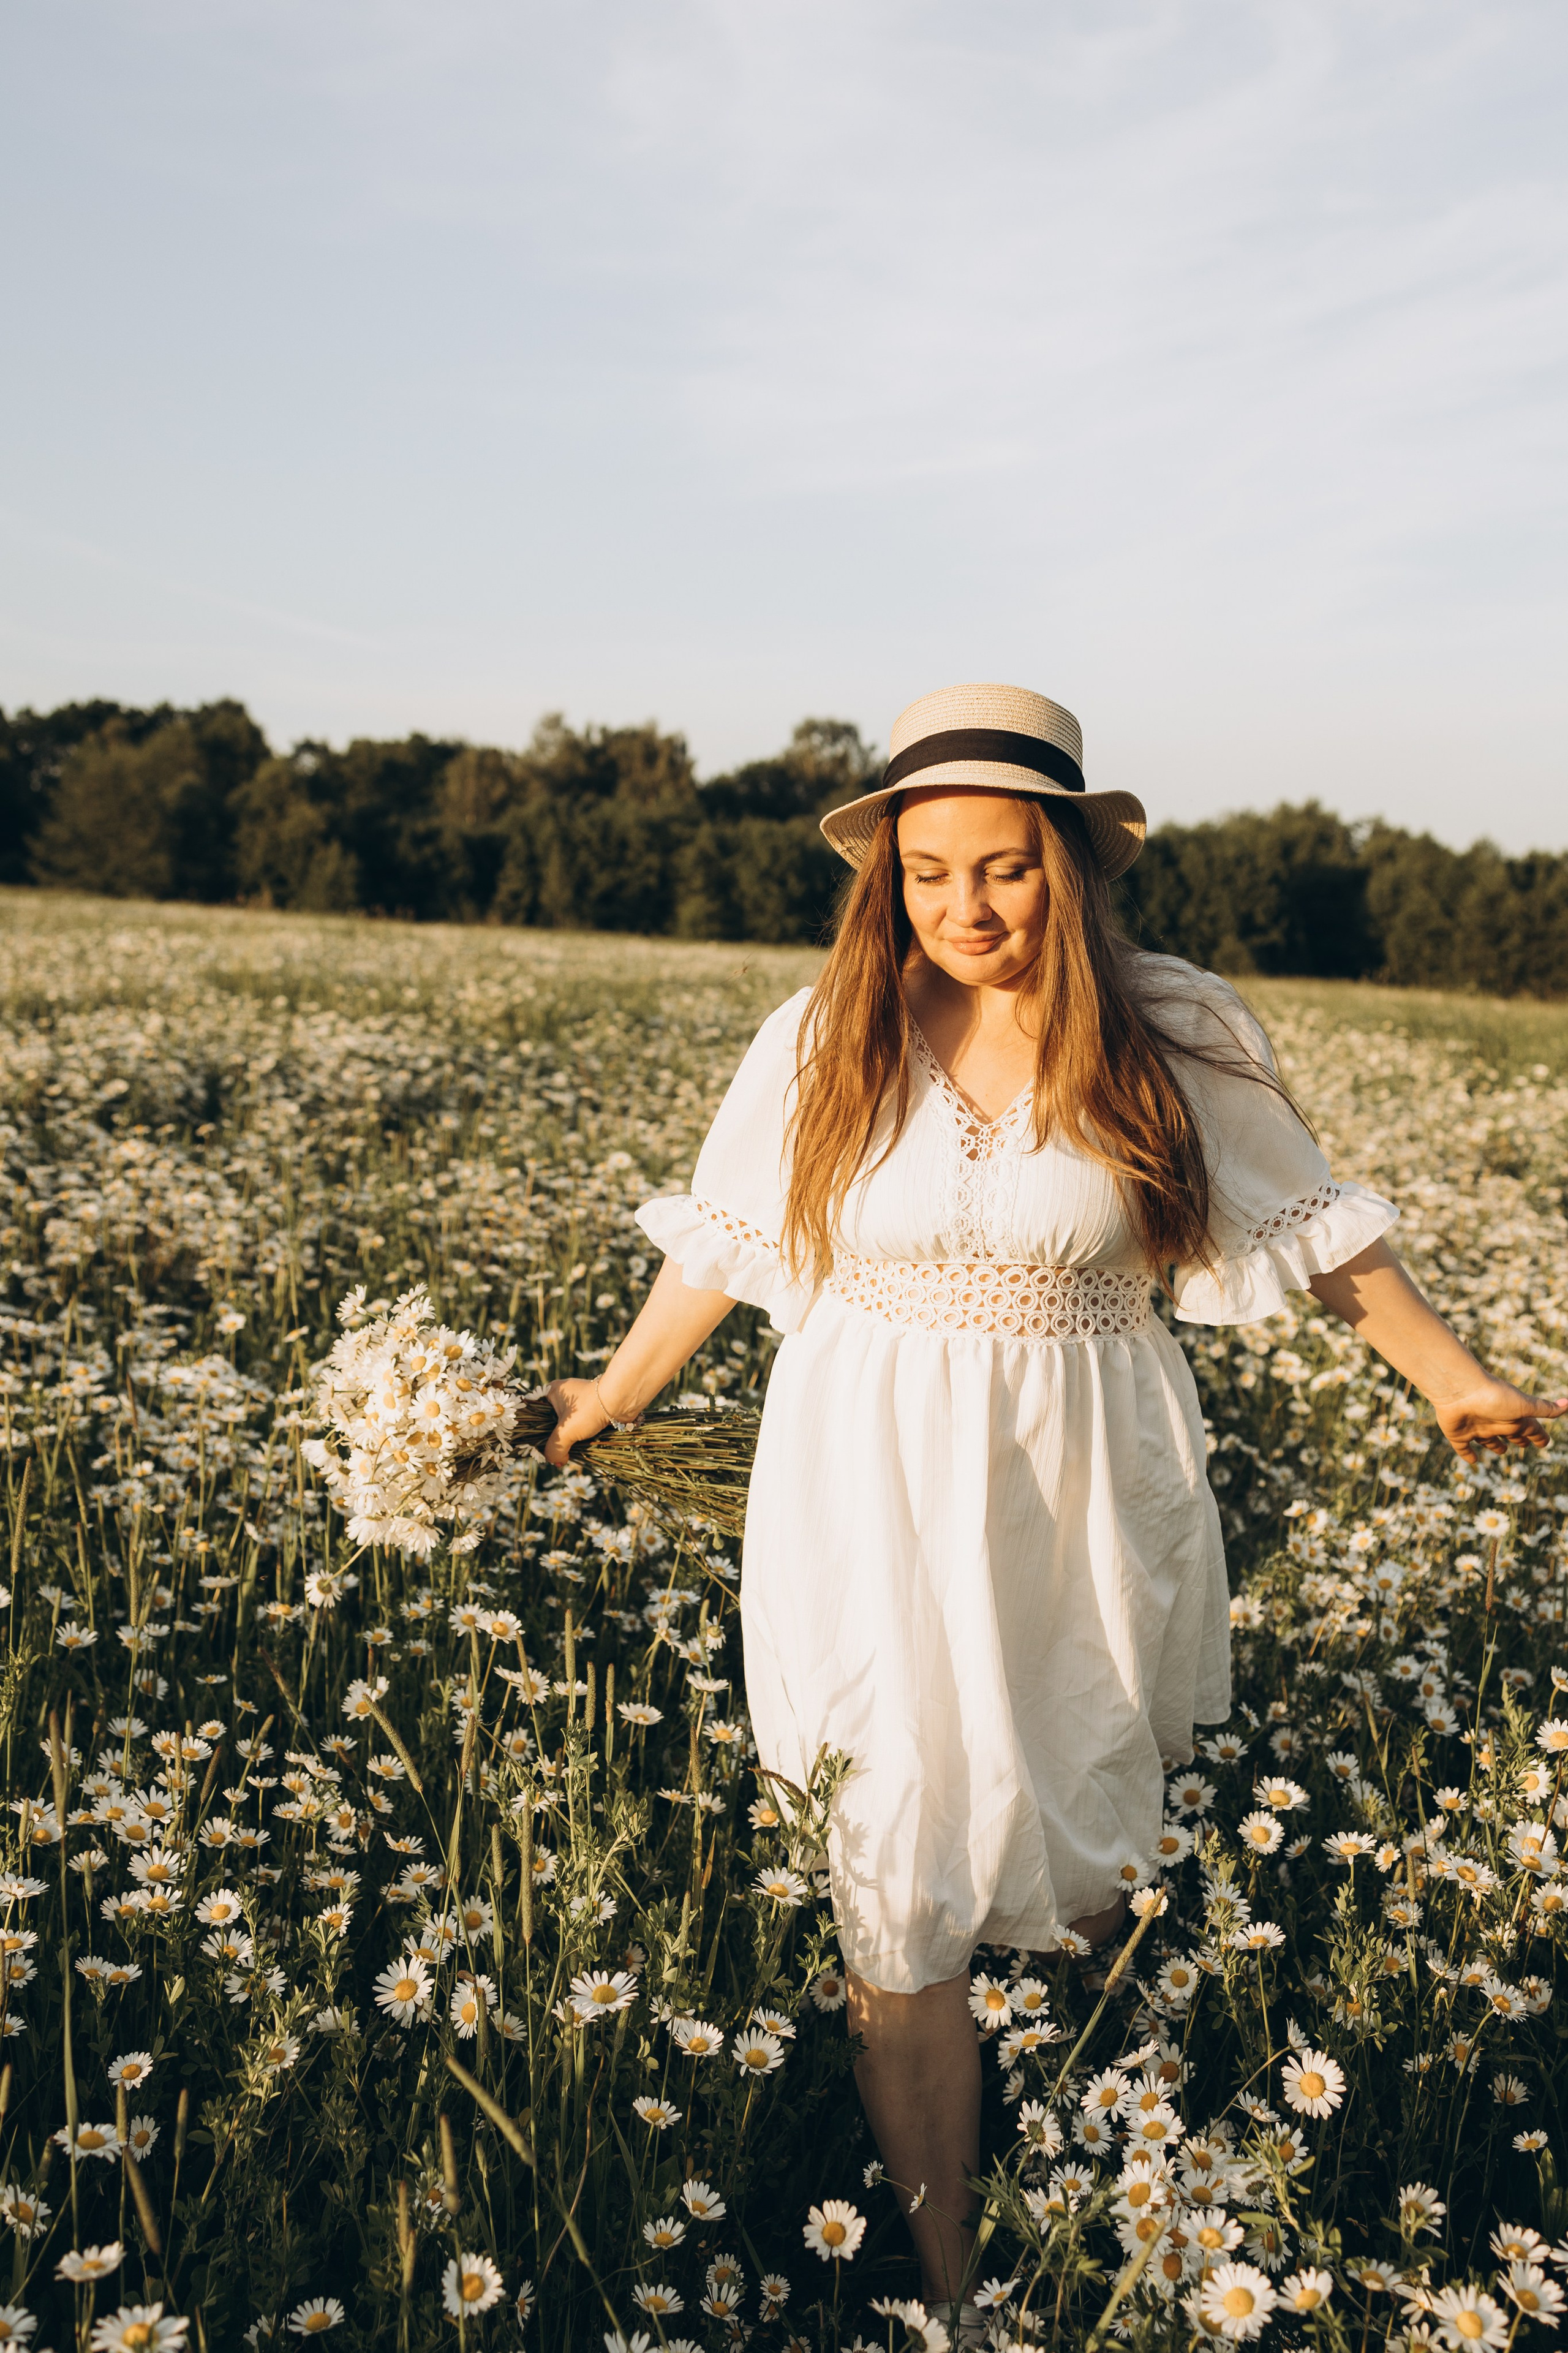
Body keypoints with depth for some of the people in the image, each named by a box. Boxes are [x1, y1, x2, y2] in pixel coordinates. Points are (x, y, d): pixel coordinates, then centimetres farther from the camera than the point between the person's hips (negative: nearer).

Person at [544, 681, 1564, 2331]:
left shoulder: (1177, 1039, -5)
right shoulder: (820, 1040, -3)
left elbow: (1312, 1225, 6)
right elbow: (722, 1240, 9)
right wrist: (615, 1393, 16)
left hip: (1080, 1513, 0)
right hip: (876, 1510, 0)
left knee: (1077, 1866, 12)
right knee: (897, 1896, 2)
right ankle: (936, 2280, 20)